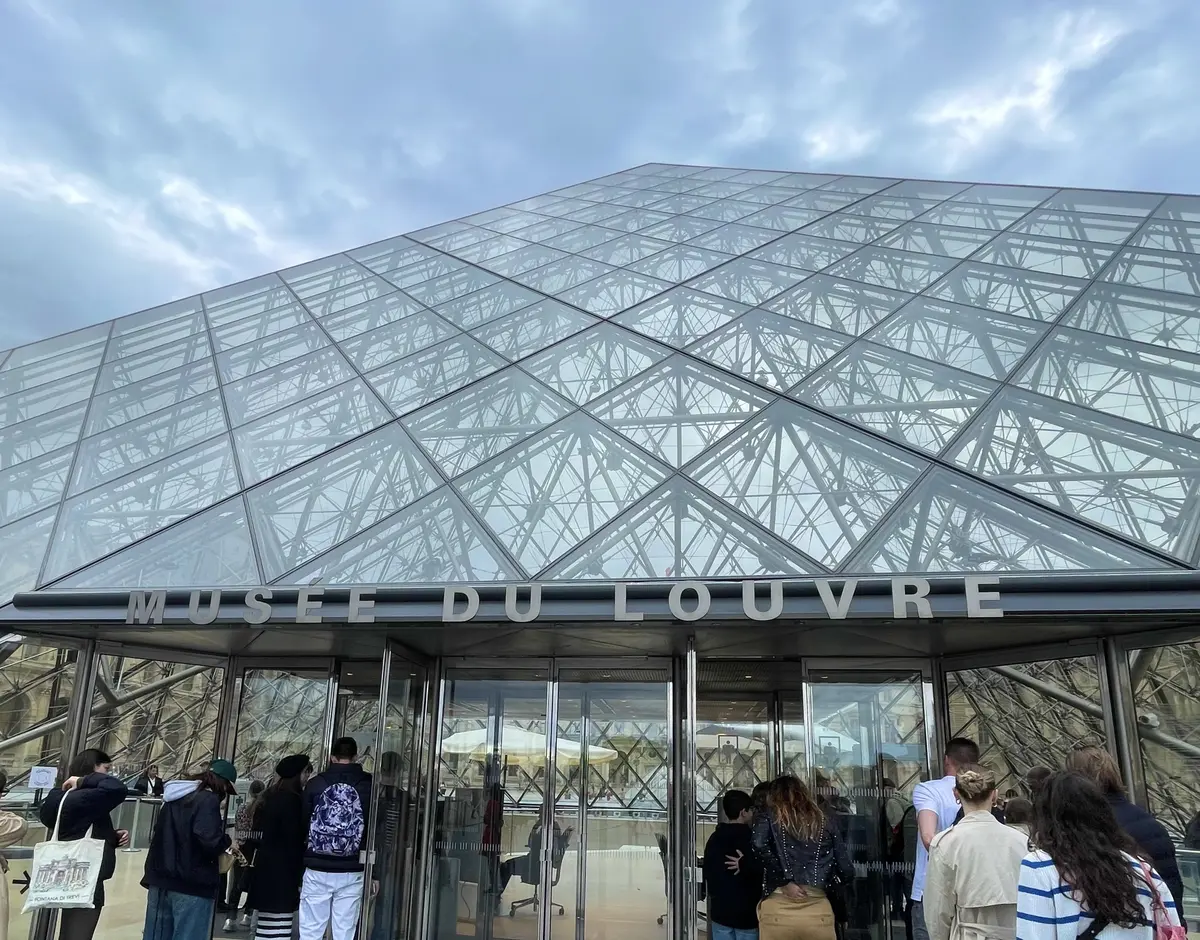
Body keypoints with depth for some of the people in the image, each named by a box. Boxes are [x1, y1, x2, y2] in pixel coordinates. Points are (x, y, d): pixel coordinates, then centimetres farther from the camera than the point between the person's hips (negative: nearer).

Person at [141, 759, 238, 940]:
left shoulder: (175, 796, 12)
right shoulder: (208, 800, -14)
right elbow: (210, 842, -24)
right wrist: (228, 841, -4)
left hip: (161, 879, 8)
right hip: (192, 884, -8)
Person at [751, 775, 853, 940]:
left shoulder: (769, 816, 9)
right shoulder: (825, 821, 15)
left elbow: (759, 845, -13)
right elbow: (846, 871, 11)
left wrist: (785, 881, -6)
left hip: (778, 909, -2)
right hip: (819, 911, 2)